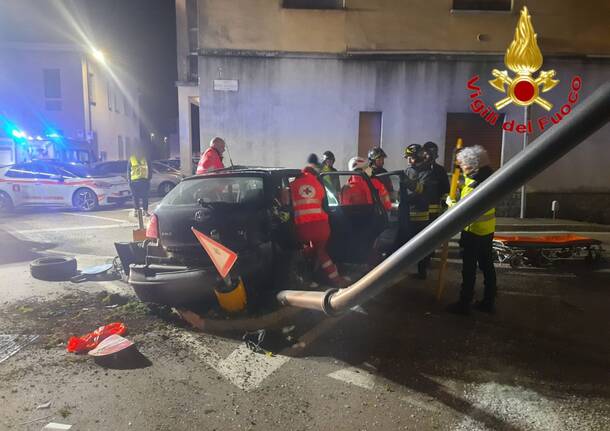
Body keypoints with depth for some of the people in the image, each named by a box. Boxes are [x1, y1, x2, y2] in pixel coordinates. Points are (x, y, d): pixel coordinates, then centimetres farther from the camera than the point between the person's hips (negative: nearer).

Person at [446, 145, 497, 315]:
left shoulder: (474, 185, -23)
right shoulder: (486, 177, 3)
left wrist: (450, 203, -9)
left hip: (473, 232, -9)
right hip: (487, 230, 9)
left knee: (469, 269, 1)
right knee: (487, 265, 14)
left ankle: (464, 304, 11)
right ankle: (488, 302, 24)